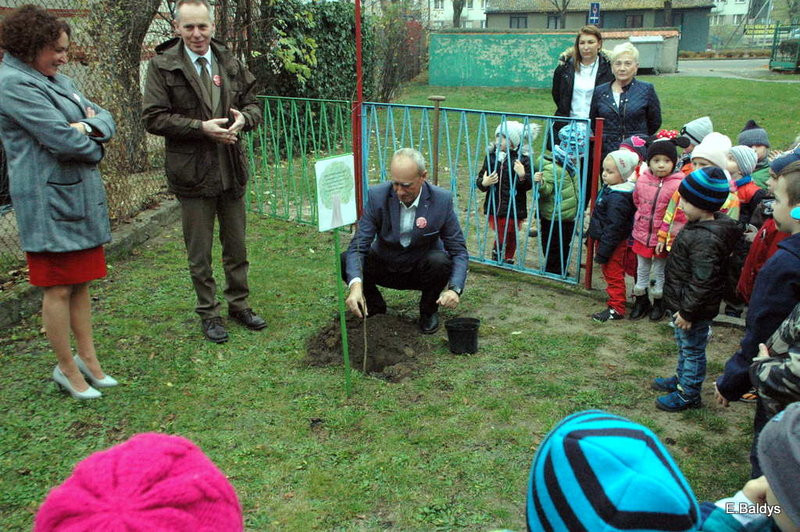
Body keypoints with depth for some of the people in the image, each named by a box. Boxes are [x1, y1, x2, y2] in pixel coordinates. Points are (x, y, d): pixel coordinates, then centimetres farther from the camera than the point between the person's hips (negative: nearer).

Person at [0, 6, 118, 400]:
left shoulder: (58, 81, 16)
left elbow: (105, 119, 13)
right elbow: (62, 139, -21)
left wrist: (89, 125, -10)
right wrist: (93, 146, -1)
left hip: (81, 198, 9)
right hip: (49, 202, -9)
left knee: (81, 283, 15)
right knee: (59, 289, 1)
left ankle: (88, 358, 26)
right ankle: (67, 369, 15)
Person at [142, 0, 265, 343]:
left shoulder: (230, 64, 7)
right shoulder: (162, 66, -5)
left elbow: (253, 105, 13)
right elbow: (154, 118, -11)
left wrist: (243, 118, -12)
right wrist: (202, 127, -21)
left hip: (231, 170, 4)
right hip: (192, 172, -4)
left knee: (236, 247, 15)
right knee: (199, 253, 7)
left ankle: (239, 305, 31)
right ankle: (208, 313, 23)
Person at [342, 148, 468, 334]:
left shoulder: (442, 200, -19)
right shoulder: (377, 196, -19)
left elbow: (459, 251, -14)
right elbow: (358, 246, -21)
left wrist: (454, 289, -33)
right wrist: (356, 285, -41)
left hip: (422, 269, -1)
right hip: (385, 268, 1)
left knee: (440, 261, -33)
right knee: (344, 261, -22)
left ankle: (428, 310, -2)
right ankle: (374, 304, 7)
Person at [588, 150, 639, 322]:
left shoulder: (617, 199, -27)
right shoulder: (610, 189, 5)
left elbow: (613, 229, -26)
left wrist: (603, 252, -22)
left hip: (614, 244, -10)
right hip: (605, 240, 10)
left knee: (613, 275, 1)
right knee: (611, 274, 22)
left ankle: (616, 309, 12)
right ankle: (614, 302, 36)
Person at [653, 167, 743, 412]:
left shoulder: (705, 240, -32)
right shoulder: (701, 225, 1)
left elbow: (702, 282, -30)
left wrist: (687, 311, -22)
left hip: (696, 309, -10)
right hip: (684, 302, 10)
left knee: (692, 350, 9)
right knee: (685, 345, 27)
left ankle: (688, 394, 25)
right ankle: (681, 379, 46)